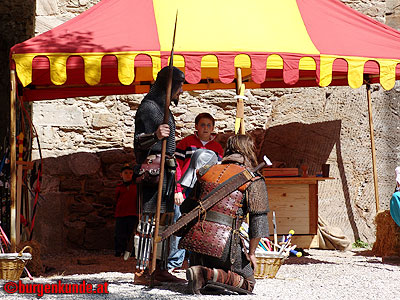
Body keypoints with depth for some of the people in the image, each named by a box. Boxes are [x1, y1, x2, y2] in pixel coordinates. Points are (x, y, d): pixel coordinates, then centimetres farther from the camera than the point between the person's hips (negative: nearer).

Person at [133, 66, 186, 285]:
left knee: (161, 220, 8)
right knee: (150, 219, -12)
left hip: (165, 169, 10)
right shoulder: (148, 106, -10)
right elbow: (139, 142, -18)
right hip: (152, 168, -10)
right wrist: (155, 135, -37)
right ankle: (141, 273, -14)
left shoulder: (162, 107, 20)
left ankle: (159, 270, 10)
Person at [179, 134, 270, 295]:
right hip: (223, 244, -6)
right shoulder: (253, 181, 0)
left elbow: (186, 208, 20)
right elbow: (259, 221, -5)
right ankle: (209, 275, -15)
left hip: (196, 237, 6)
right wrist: (251, 253, 6)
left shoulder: (207, 172, 16)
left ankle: (199, 272, -2)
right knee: (247, 282, 9)